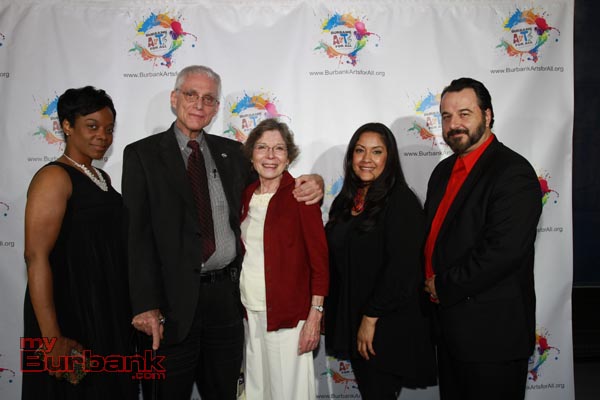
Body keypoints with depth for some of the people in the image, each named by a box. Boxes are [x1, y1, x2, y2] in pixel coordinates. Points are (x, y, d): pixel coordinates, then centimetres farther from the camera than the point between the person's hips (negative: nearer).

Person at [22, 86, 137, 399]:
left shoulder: (102, 178, 12)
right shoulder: (54, 177, -14)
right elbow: (36, 257, -22)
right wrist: (52, 338, -27)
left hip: (107, 314, 8)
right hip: (70, 314, -8)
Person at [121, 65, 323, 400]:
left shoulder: (232, 152, 9)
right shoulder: (142, 154, -2)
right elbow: (137, 234, -8)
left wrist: (312, 184, -6)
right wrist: (146, 305, -16)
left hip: (227, 294, 4)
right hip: (175, 299, -3)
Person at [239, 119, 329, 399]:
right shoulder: (246, 195, 6)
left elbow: (319, 260, -10)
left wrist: (315, 316, -14)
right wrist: (239, 307, 11)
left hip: (288, 314, -5)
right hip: (250, 312, 5)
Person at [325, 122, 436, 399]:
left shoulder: (400, 201, -14)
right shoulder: (346, 201, 8)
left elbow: (402, 268, -19)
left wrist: (371, 317, -17)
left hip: (387, 325, -7)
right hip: (349, 319, 7)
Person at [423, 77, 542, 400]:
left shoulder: (513, 173, -16)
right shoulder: (444, 170, 11)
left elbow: (503, 250, -25)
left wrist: (445, 287, -15)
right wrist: (429, 282, -1)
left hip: (492, 330, -8)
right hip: (448, 324, 8)